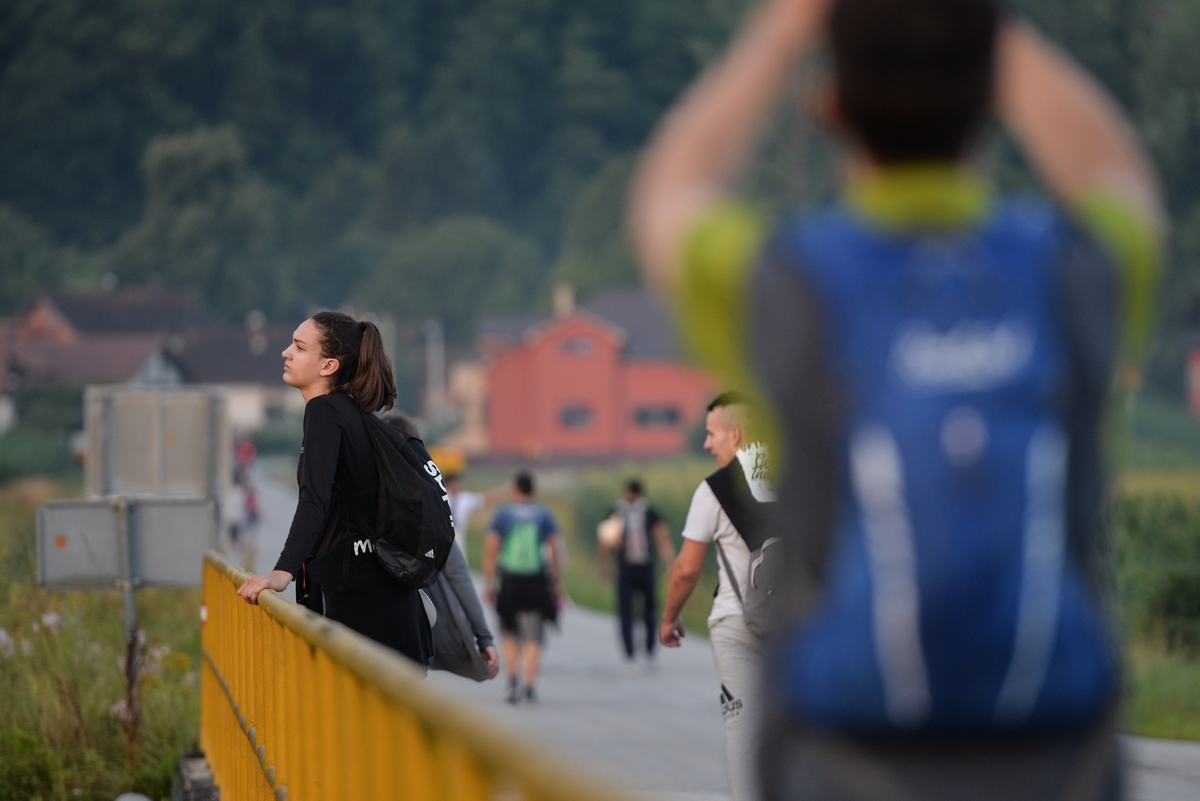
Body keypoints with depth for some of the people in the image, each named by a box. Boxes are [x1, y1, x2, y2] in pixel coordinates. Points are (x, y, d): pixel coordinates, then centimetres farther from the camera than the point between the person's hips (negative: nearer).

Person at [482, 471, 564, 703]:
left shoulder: (502, 513, 2)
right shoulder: (544, 514, 4)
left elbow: (490, 548, -3)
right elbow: (555, 549, 1)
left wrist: (488, 582, 0)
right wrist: (557, 582, 7)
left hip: (510, 581, 0)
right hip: (537, 582, 0)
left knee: (510, 633, 15)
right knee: (533, 637, 4)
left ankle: (513, 679, 1)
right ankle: (530, 687, -4)